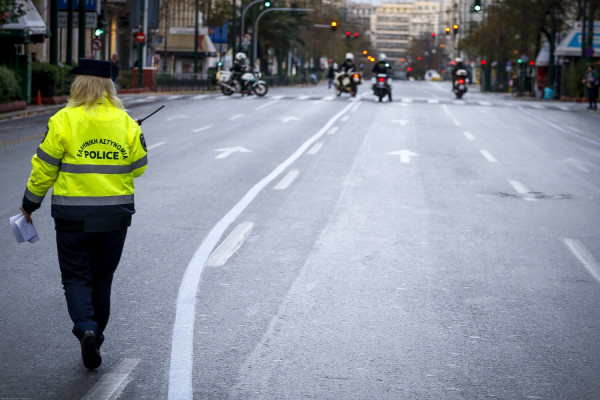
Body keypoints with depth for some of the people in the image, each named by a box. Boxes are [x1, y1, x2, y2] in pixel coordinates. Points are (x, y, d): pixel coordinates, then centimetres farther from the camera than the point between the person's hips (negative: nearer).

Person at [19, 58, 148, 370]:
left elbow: (44, 168, -6)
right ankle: (94, 339, 24)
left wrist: (30, 203, 7)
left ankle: (85, 328, -18)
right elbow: (138, 167, 6)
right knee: (102, 278, 16)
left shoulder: (63, 121, -9)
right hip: (115, 215, 3)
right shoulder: (126, 122, 0)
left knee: (76, 277, 6)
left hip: (74, 215, -3)